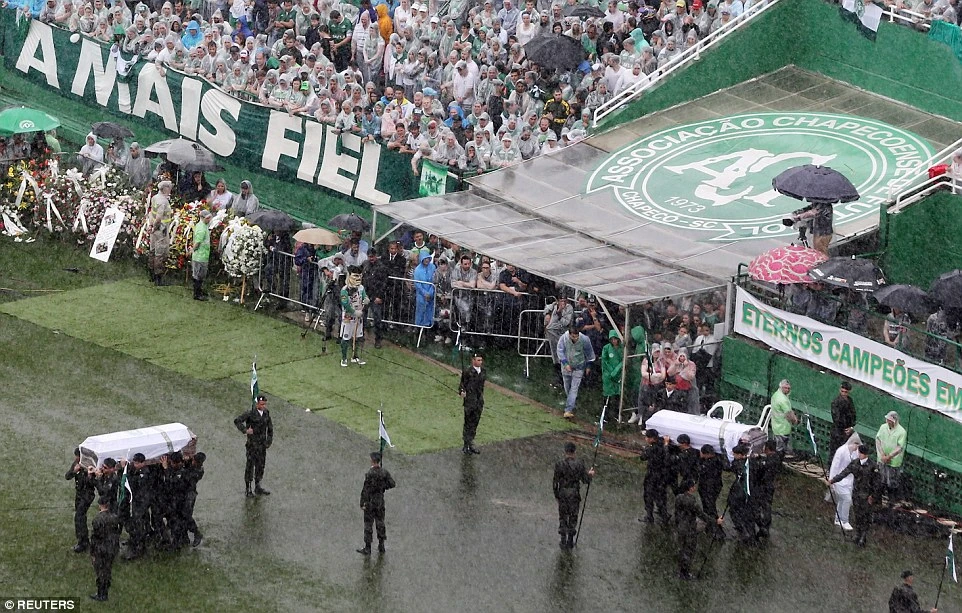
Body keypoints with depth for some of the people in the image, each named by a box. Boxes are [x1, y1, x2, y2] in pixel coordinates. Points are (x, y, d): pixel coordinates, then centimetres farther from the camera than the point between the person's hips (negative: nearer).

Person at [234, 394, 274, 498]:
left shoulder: (266, 413, 4)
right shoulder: (250, 414, -14)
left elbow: (270, 428, 14)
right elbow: (237, 421, -18)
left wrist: (269, 441, 9)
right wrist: (245, 430, -22)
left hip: (262, 444, 6)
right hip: (252, 444, -6)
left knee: (261, 465, 11)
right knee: (250, 465, -2)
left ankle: (257, 488, 21)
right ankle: (248, 489, 5)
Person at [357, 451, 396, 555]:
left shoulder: (369, 474, -18)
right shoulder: (385, 473, -3)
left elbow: (365, 489, -17)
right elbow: (392, 484, -4)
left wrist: (362, 503, -12)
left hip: (370, 501, -5)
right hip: (380, 501, 5)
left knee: (368, 524, 1)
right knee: (380, 523, 15)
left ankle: (367, 548, 3)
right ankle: (381, 546, 20)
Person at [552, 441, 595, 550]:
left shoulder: (559, 464, -12)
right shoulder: (579, 464, -12)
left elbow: (555, 481, -7)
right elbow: (585, 480, -5)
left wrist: (556, 494, 8)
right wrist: (590, 474, 17)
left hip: (562, 494, 0)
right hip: (575, 495, 0)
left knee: (563, 517, 13)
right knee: (573, 517, 14)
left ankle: (563, 542, 12)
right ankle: (570, 541, 19)